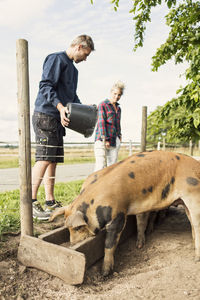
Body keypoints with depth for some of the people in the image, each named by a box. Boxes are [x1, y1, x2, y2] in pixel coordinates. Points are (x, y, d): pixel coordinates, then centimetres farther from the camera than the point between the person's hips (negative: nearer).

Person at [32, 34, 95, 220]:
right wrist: (60, 106, -26)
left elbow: (72, 96, 28)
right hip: (45, 116, -9)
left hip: (58, 120, 9)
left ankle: (50, 203, 13)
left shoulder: (73, 68, 26)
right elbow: (45, 86, -14)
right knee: (44, 159, -14)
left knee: (53, 161, 7)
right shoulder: (56, 59, -2)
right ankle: (31, 203, -7)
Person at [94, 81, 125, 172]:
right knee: (101, 166, -13)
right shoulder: (103, 105, -1)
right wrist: (105, 139, -15)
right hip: (102, 140, -7)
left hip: (115, 141, 7)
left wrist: (119, 136, 14)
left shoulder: (118, 108, 20)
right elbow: (101, 122, -9)